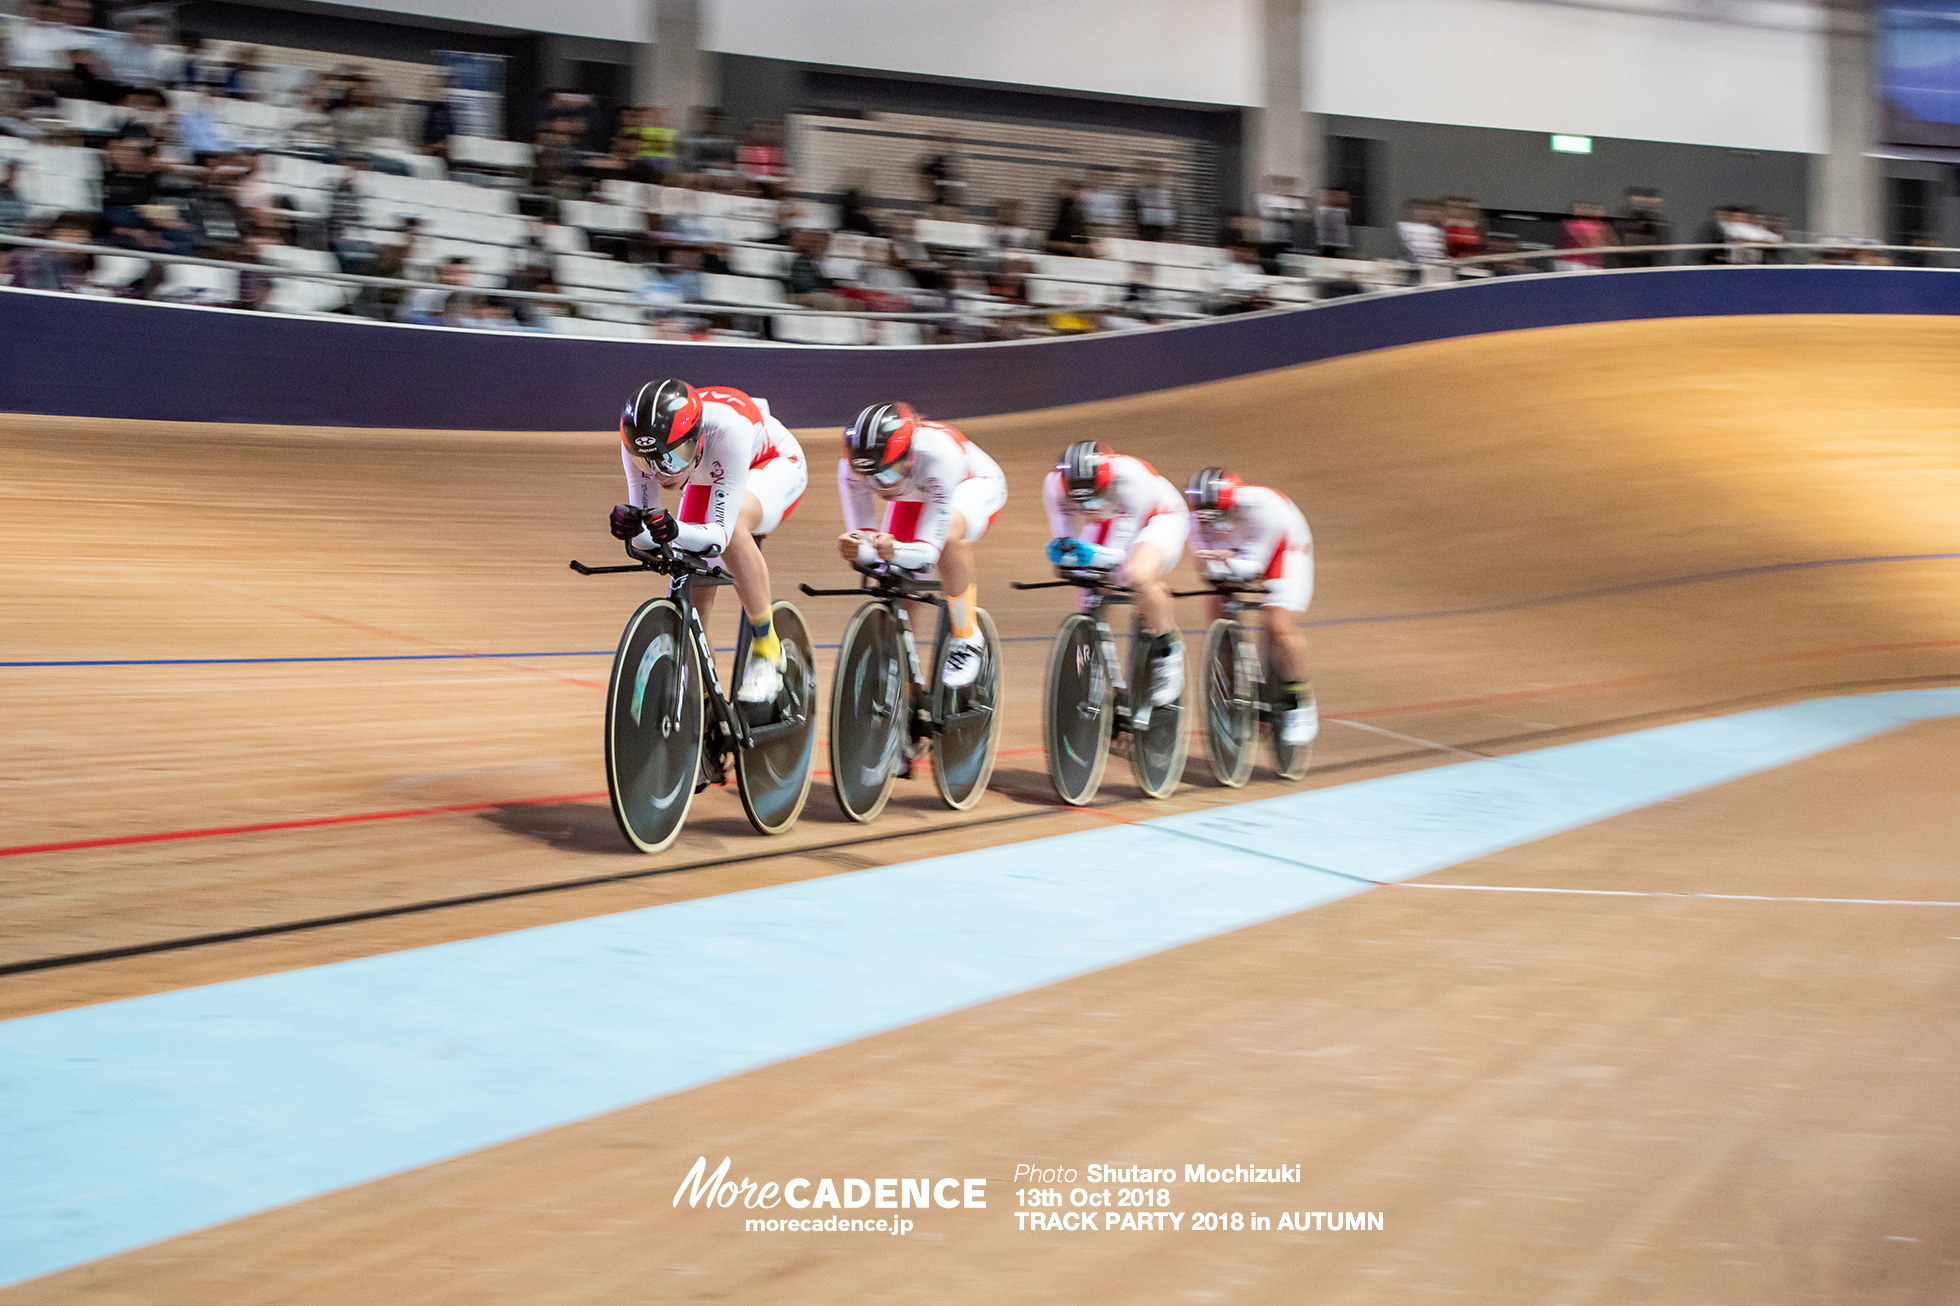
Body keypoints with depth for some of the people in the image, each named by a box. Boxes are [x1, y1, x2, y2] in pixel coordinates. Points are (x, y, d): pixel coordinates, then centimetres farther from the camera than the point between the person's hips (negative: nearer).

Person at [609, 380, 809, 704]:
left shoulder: (729, 428, -44)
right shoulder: (640, 441, -32)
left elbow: (720, 534, -44)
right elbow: (645, 537, -28)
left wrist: (675, 531, -64)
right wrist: (629, 527, -51)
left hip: (775, 465, -5)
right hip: (707, 478, 5)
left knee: (732, 524, -35)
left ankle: (767, 651, -19)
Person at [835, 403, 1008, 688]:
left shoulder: (939, 453, -45)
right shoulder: (851, 467, -33)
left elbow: (929, 550, -44)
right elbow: (859, 532, -27)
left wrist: (894, 551, -65)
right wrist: (853, 548, -52)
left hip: (975, 485, -4)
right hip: (913, 495, 4)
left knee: (947, 536, -38)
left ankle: (967, 638, -20)